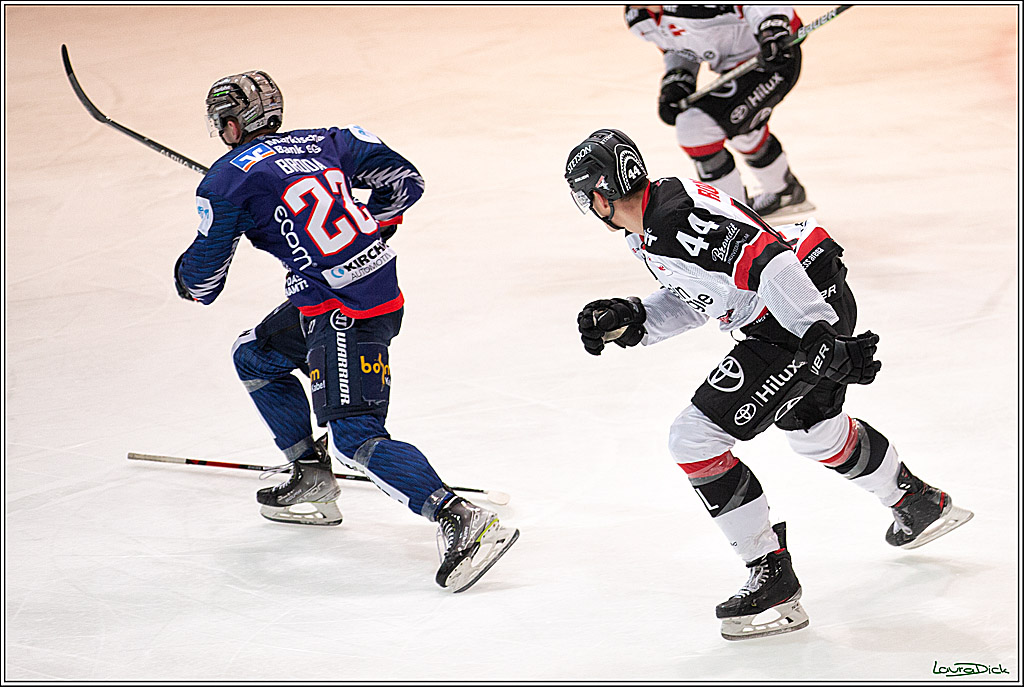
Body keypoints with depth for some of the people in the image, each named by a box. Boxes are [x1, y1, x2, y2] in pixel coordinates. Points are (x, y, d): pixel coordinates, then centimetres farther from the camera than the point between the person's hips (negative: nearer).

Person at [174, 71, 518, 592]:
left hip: (345, 313, -9)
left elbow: (202, 280, 2)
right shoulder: (324, 142, 12)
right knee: (255, 357, 25)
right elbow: (404, 180, 16)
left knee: (355, 438, -14)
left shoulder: (226, 180, -6)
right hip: (381, 284, 9)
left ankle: (459, 519, -28)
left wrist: (186, 281, 27)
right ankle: (311, 481, 30)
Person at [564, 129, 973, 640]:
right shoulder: (647, 233, 9)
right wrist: (631, 321, 8)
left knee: (695, 438, -12)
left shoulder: (675, 218, -24)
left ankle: (771, 576, -5)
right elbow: (693, 294, 21)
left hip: (808, 311, -11)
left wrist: (823, 337, -32)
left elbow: (764, 258, -30)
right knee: (813, 428, 34)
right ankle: (918, 503, 57)